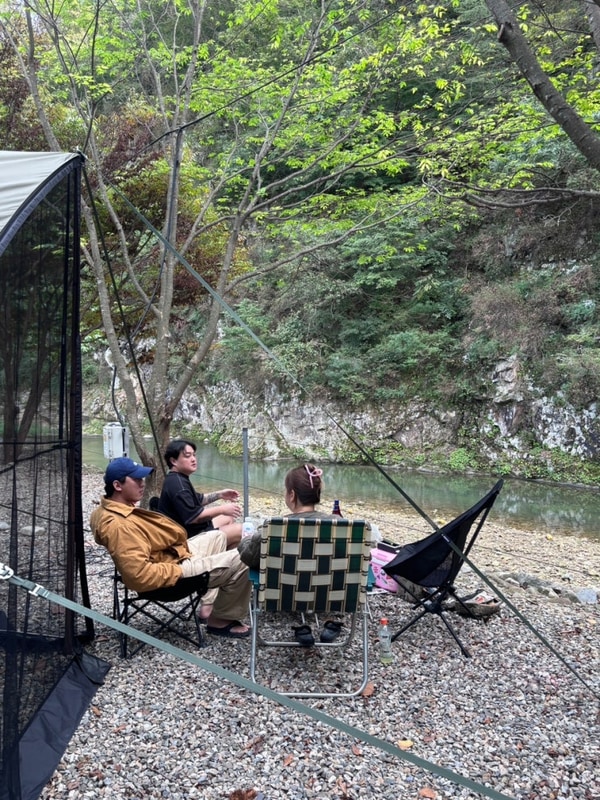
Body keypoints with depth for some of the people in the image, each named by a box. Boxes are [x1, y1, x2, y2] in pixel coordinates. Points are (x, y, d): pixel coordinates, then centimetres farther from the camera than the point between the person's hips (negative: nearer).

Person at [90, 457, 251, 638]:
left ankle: (208, 606, 21)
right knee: (240, 561, -9)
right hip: (174, 567, -11)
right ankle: (220, 620, 10)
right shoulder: (118, 525, -31)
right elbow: (140, 575, -36)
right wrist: (180, 571, -24)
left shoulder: (108, 509, 2)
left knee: (217, 536, 25)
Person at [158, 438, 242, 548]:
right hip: (189, 537, -12)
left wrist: (220, 494, 15)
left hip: (194, 530, 12)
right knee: (239, 530, -15)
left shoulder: (179, 479, 11)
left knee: (229, 518, 25)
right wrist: (222, 509, -22)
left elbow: (198, 499, 26)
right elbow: (192, 517, -31)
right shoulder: (177, 483, -24)